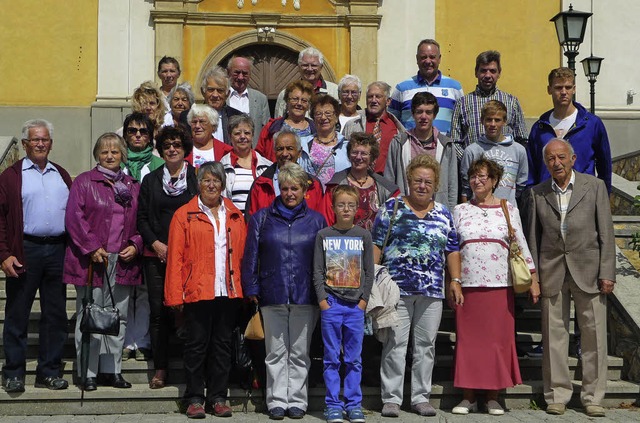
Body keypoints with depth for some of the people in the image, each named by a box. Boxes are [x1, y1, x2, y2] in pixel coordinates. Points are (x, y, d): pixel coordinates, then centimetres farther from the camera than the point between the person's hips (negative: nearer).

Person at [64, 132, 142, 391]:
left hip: (123, 261, 4)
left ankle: (112, 370, 16)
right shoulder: (84, 182, 2)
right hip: (91, 261, -4)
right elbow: (74, 217, -7)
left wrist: (135, 245, -1)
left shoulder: (133, 186, 15)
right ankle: (89, 373, 5)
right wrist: (92, 248, -14)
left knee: (119, 318, 7)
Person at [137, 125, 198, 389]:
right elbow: (142, 217, 11)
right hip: (157, 255, 2)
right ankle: (160, 369, 8)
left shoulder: (197, 178, 6)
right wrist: (155, 243, -3)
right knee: (158, 311, 1)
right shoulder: (151, 180, 13)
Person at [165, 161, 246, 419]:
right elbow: (175, 258, -2)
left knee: (222, 345, 8)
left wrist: (246, 288, 2)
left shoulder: (235, 216, 13)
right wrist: (175, 295, -8)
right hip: (197, 291, -3)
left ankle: (218, 398, 17)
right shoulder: (184, 215, 2)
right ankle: (194, 399, 11)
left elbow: (243, 254, 11)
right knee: (197, 345, 3)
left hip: (229, 292, 3)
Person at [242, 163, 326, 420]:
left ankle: (297, 401, 15)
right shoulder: (262, 218, 7)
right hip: (272, 297, 0)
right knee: (276, 353, 6)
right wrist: (251, 288, 0)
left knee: (300, 353, 6)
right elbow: (251, 255, 6)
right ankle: (277, 401, 13)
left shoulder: (315, 220, 7)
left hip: (305, 297, 0)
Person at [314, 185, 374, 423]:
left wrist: (364, 299, -2)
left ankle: (354, 404, 12)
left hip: (356, 304, 1)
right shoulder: (324, 235, 5)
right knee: (332, 358, 3)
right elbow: (318, 271, 3)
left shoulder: (363, 236, 7)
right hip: (331, 303, -1)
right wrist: (323, 300, -5)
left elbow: (369, 272, 7)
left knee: (354, 358, 5)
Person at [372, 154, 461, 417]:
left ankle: (421, 398, 15)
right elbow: (377, 245, 1)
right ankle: (391, 398, 4)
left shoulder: (444, 214, 13)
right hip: (397, 288, -3)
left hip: (432, 290, 3)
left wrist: (456, 280, 6)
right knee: (395, 344, -2)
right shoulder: (392, 207, 3)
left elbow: (452, 250, 14)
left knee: (426, 345, 7)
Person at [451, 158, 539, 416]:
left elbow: (522, 246, 7)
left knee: (499, 339, 1)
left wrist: (533, 279, 3)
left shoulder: (508, 210, 8)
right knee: (467, 339, 1)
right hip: (467, 285, 0)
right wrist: (451, 282, 2)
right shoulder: (460, 211, 9)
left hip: (500, 285, 0)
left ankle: (493, 396, 11)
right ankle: (468, 396, 10)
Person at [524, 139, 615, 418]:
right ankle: (557, 395, 12)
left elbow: (606, 233, 1)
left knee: (594, 335, 0)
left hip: (587, 270, -1)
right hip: (552, 273, 1)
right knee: (554, 335, 3)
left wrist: (607, 273, -6)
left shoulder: (595, 186, 3)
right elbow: (533, 237, 9)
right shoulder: (537, 193, 8)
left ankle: (592, 397, 10)